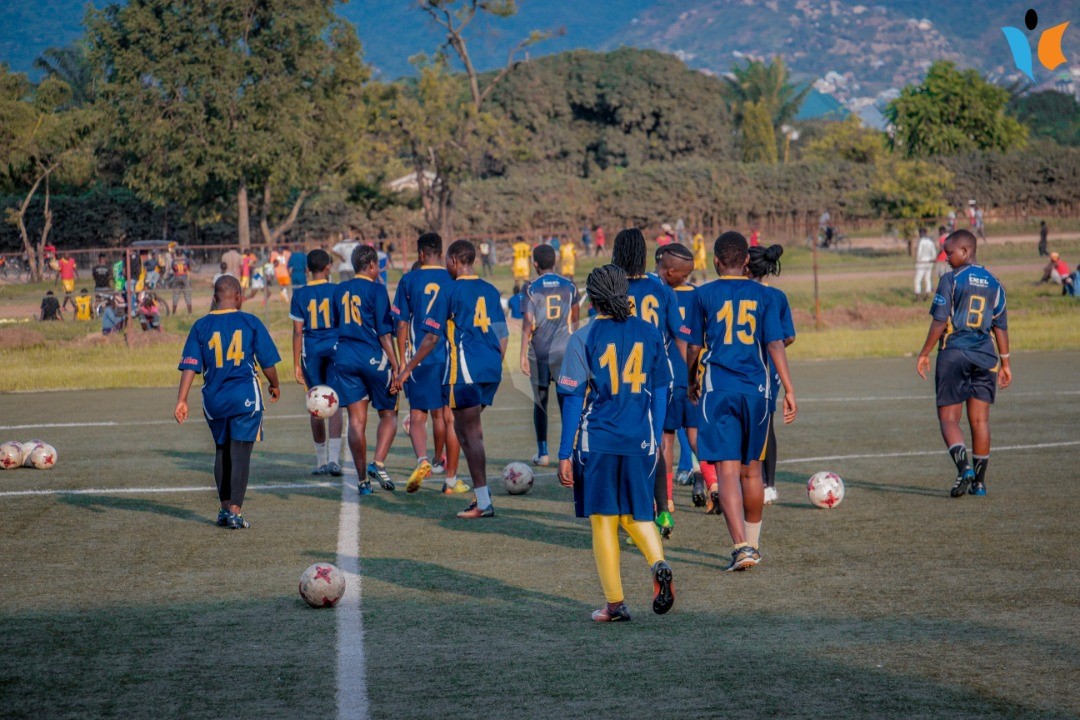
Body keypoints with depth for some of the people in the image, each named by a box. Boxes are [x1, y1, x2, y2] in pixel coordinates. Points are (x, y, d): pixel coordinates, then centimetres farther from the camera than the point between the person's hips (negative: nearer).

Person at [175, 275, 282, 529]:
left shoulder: (201, 326, 1)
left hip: (214, 399, 2)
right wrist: (275, 386, 18)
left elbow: (190, 366, -4)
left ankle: (225, 508, 21)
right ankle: (235, 511, -5)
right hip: (245, 395, -2)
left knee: (221, 452, 17)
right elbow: (268, 362, 1)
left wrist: (181, 400, -3)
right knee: (241, 453, -1)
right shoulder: (250, 322, -3)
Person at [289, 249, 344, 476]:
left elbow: (298, 331, 0)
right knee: (335, 404, -3)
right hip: (335, 347, -1)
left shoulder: (300, 294, 0)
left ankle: (321, 460, 16)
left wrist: (296, 364, 4)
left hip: (311, 351, 1)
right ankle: (333, 458, -17)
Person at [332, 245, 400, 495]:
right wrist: (395, 366, -8)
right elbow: (384, 333, -10)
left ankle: (363, 480, 4)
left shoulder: (339, 290, 10)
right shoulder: (376, 290, -7)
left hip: (345, 358, 5)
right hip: (373, 357, -5)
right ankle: (378, 463, -10)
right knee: (389, 414, 10)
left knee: (356, 420, 5)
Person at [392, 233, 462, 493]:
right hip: (452, 357, 1)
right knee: (450, 417, 7)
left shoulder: (409, 280, 0)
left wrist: (402, 361, 6)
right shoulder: (454, 280, 1)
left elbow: (402, 324, 0)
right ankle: (451, 479, 10)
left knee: (418, 416, 6)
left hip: (419, 358, -1)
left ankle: (423, 460, -20)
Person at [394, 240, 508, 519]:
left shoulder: (450, 292, -6)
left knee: (471, 433, -3)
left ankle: (483, 503, -5)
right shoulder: (491, 291, 12)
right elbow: (503, 335, 15)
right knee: (466, 428, 17)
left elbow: (432, 338, -6)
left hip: (465, 370, -6)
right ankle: (480, 494, 13)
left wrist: (407, 369, 1)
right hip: (491, 370, 7)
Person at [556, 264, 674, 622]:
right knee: (636, 514, 16)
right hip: (640, 442, 3)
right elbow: (660, 391, 10)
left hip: (596, 442, -3)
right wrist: (656, 440, 20)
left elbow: (574, 399, -6)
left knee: (603, 519, 7)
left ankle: (615, 603, 6)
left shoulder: (584, 338, -6)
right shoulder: (649, 334, 4)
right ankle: (658, 563, -12)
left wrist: (565, 454, -2)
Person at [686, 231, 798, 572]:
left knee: (727, 470, -6)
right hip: (756, 390, 3)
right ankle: (753, 544, 27)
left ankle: (741, 546, -19)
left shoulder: (705, 295, 2)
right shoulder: (763, 295, 6)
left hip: (718, 390, -3)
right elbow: (775, 344, -1)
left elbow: (694, 346, 7)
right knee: (752, 469, 16)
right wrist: (789, 390, 0)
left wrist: (691, 382, 24)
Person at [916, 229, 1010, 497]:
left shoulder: (951, 280, -8)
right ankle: (979, 481, 10)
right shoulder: (993, 283, 9)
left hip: (954, 354, -5)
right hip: (985, 355, 5)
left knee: (948, 418, 0)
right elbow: (1001, 326, 11)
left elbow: (939, 322, -11)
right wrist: (1005, 362, 16)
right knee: (980, 420, 8)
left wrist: (924, 354, -3)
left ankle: (964, 467, -22)